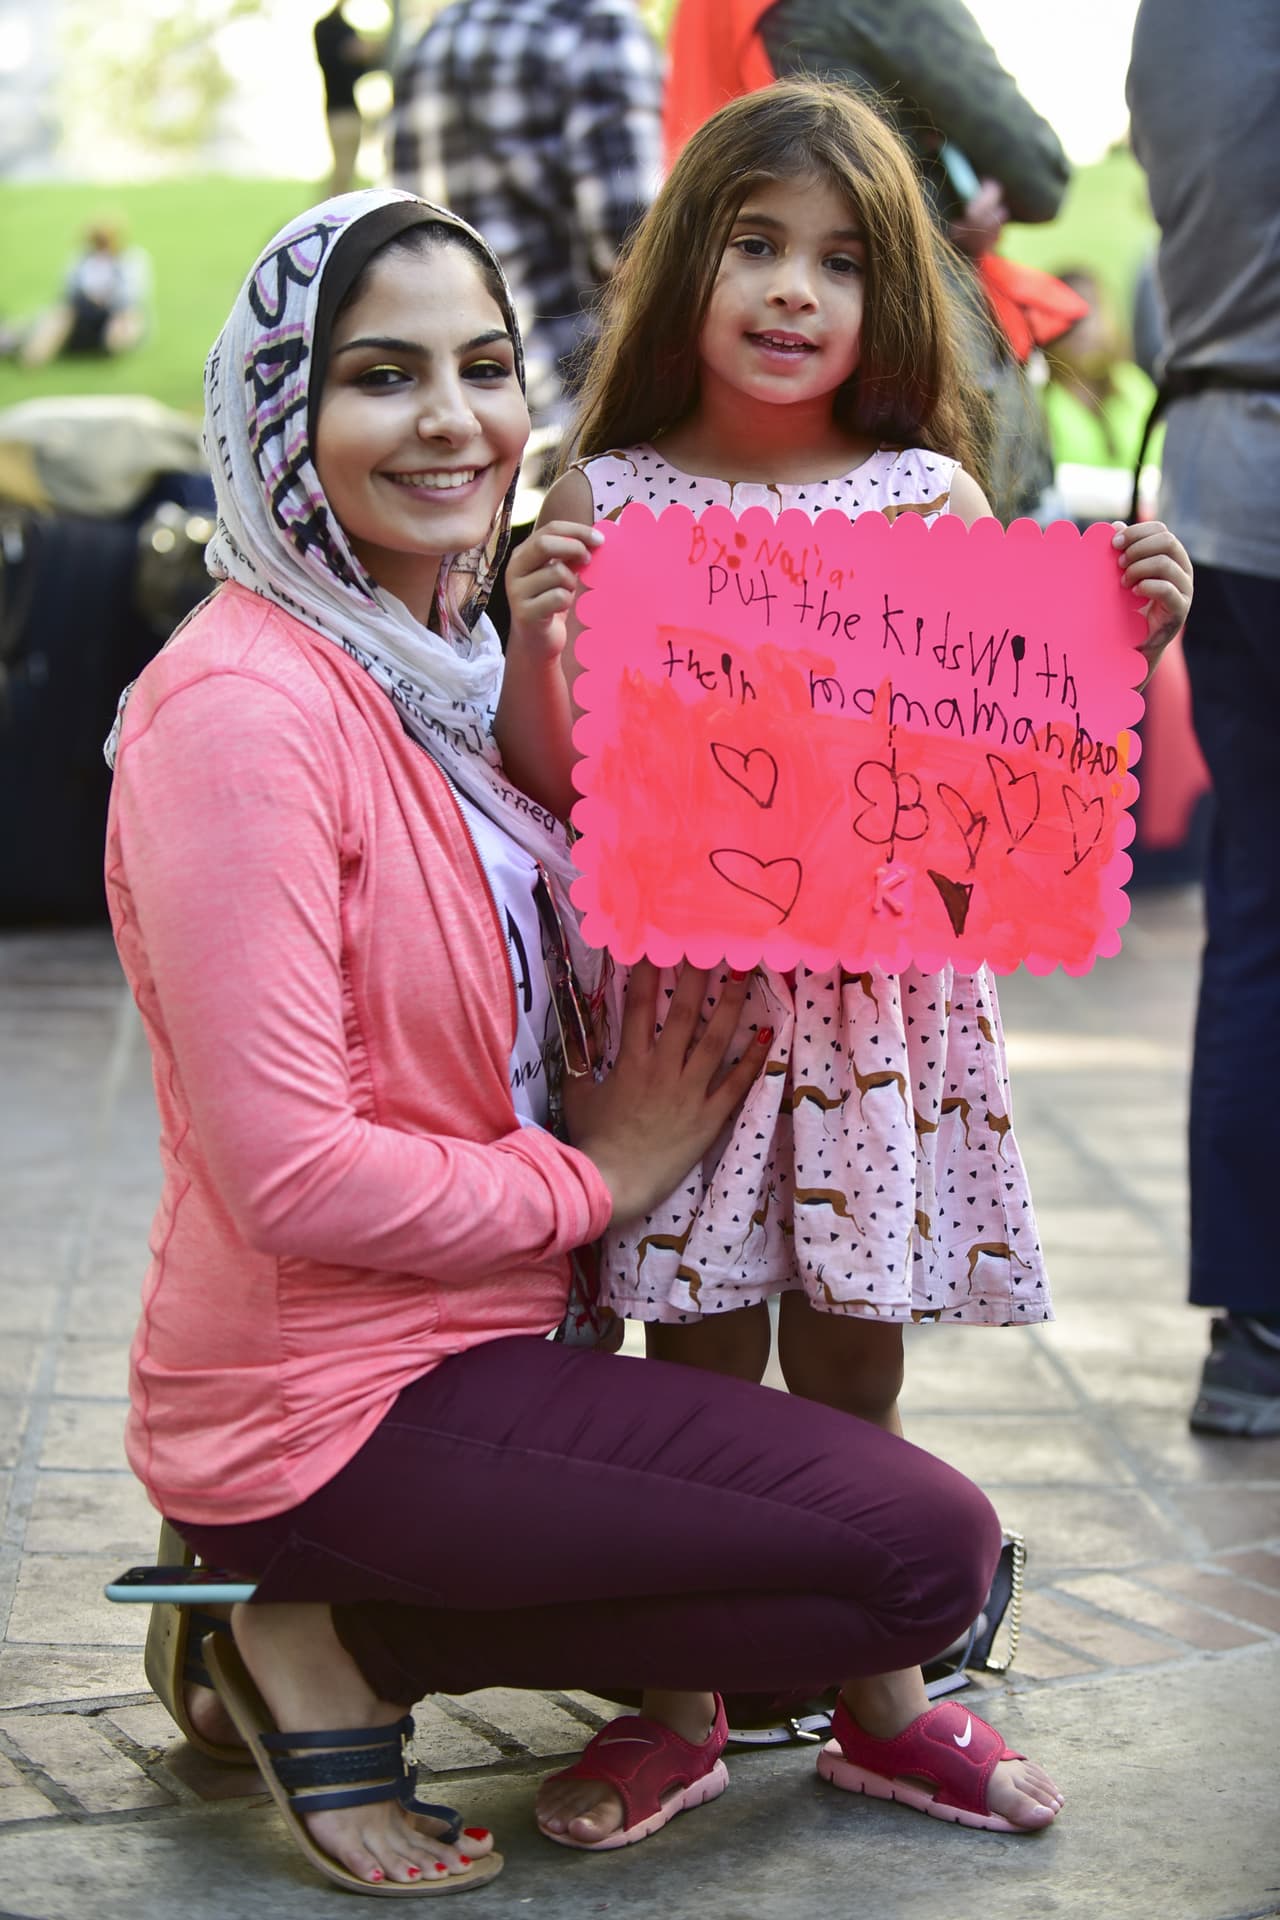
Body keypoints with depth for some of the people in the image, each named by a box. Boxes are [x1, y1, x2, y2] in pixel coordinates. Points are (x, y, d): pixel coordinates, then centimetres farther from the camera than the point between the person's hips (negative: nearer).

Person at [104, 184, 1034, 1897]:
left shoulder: (454, 665, 10)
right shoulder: (241, 704, -19)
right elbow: (287, 1175, -22)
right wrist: (591, 1177, -10)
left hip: (469, 1341, 9)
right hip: (326, 1394, -9)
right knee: (930, 1554, -10)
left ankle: (300, 1618, 11)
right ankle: (331, 1645, -2)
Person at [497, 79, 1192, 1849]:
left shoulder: (935, 497, 3)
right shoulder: (607, 500, 0)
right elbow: (557, 782, 0)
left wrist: (1127, 639, -8)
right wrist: (528, 647, -17)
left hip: (882, 989, 1)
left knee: (853, 1371, 11)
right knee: (698, 1364, 7)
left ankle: (879, 1697, 28)